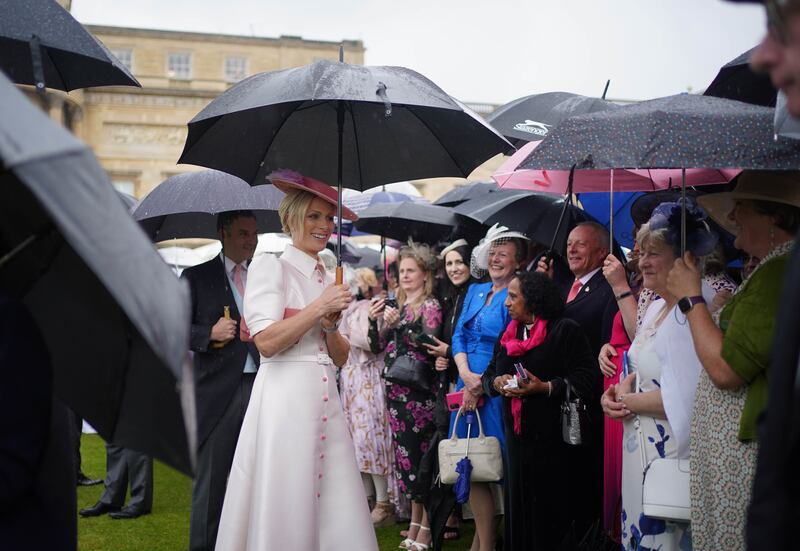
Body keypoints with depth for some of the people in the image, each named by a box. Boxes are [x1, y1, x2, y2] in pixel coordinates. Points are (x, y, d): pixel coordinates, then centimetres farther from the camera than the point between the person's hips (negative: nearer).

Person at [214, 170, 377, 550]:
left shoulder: (329, 279, 18)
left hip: (326, 400, 6)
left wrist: (332, 326, -2)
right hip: (285, 400, -6)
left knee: (341, 517, 1)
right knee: (285, 510, -3)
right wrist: (319, 308, -12)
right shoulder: (270, 267, 0)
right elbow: (267, 342, -12)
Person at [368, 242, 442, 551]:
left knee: (422, 454, -8)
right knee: (405, 453, 6)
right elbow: (378, 347, 15)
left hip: (419, 390, -6)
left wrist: (399, 325, -21)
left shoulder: (430, 305, -2)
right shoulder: (395, 305, 16)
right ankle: (415, 524, 13)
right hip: (395, 389, 6)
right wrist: (374, 320, -1)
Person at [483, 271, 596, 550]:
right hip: (516, 435, 6)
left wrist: (546, 388, -22)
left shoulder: (565, 330, -6)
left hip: (552, 438, -6)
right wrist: (497, 382, -3)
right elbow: (487, 376, 19)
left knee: (550, 507, -3)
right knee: (519, 504, 8)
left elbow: (584, 378, -12)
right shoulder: (508, 335, 17)